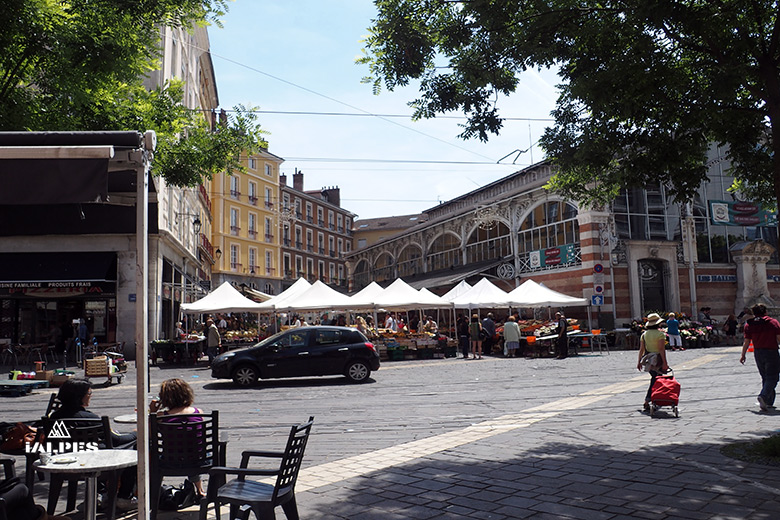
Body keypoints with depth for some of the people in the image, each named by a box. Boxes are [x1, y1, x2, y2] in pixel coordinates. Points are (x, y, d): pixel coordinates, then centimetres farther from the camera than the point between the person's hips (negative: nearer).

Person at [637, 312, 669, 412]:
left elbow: (641, 349, 8)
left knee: (655, 379, 19)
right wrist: (665, 363, -17)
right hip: (658, 360, -6)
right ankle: (647, 402, -7)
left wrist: (639, 361, 14)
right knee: (654, 382, -2)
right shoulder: (660, 334, -10)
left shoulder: (644, 334, 6)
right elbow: (661, 349, -17)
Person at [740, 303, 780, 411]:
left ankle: (769, 402, 17)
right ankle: (763, 396, -25)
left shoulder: (749, 324, 1)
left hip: (758, 353, 4)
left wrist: (743, 355, 10)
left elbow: (746, 341, 1)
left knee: (765, 377, 16)